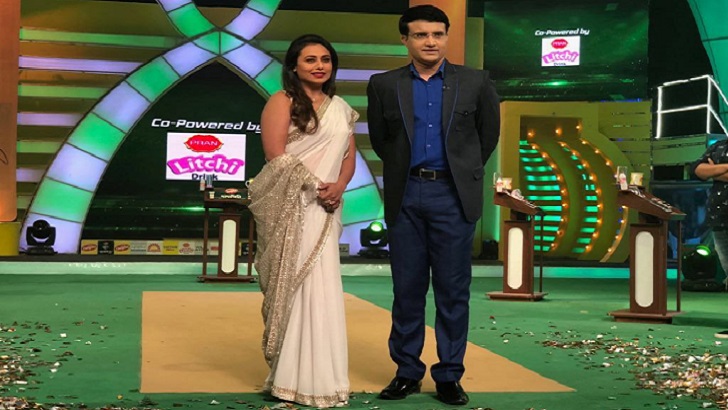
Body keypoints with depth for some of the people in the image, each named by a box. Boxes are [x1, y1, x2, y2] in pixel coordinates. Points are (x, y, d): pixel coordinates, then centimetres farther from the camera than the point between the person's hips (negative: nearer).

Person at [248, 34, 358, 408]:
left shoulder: (340, 108, 16)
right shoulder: (282, 102, -2)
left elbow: (349, 154, 15)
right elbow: (276, 156, -11)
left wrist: (339, 185, -5)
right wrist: (315, 187, -15)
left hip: (324, 208, 6)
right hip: (290, 207, -6)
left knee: (321, 285, 6)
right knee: (294, 285, -4)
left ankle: (317, 374, 14)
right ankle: (293, 377, 4)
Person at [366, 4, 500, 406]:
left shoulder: (475, 82, 2)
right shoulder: (384, 85, 4)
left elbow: (488, 133, 13)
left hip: (453, 196, -1)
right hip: (405, 197, 1)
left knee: (453, 290, 3)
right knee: (407, 289, 6)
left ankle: (449, 376, 12)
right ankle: (407, 372, 16)